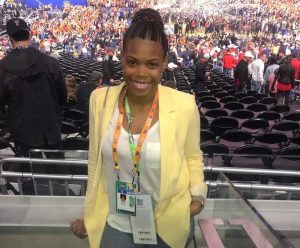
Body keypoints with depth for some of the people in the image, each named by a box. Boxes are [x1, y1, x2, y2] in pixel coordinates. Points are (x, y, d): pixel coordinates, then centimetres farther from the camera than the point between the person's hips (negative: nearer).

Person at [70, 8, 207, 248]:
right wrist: (90, 214, 6)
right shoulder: (100, 99, -11)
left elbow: (193, 158, 0)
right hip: (114, 225, 2)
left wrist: (198, 196, -13)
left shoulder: (184, 105, -17)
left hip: (166, 225, -1)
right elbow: (95, 161, 0)